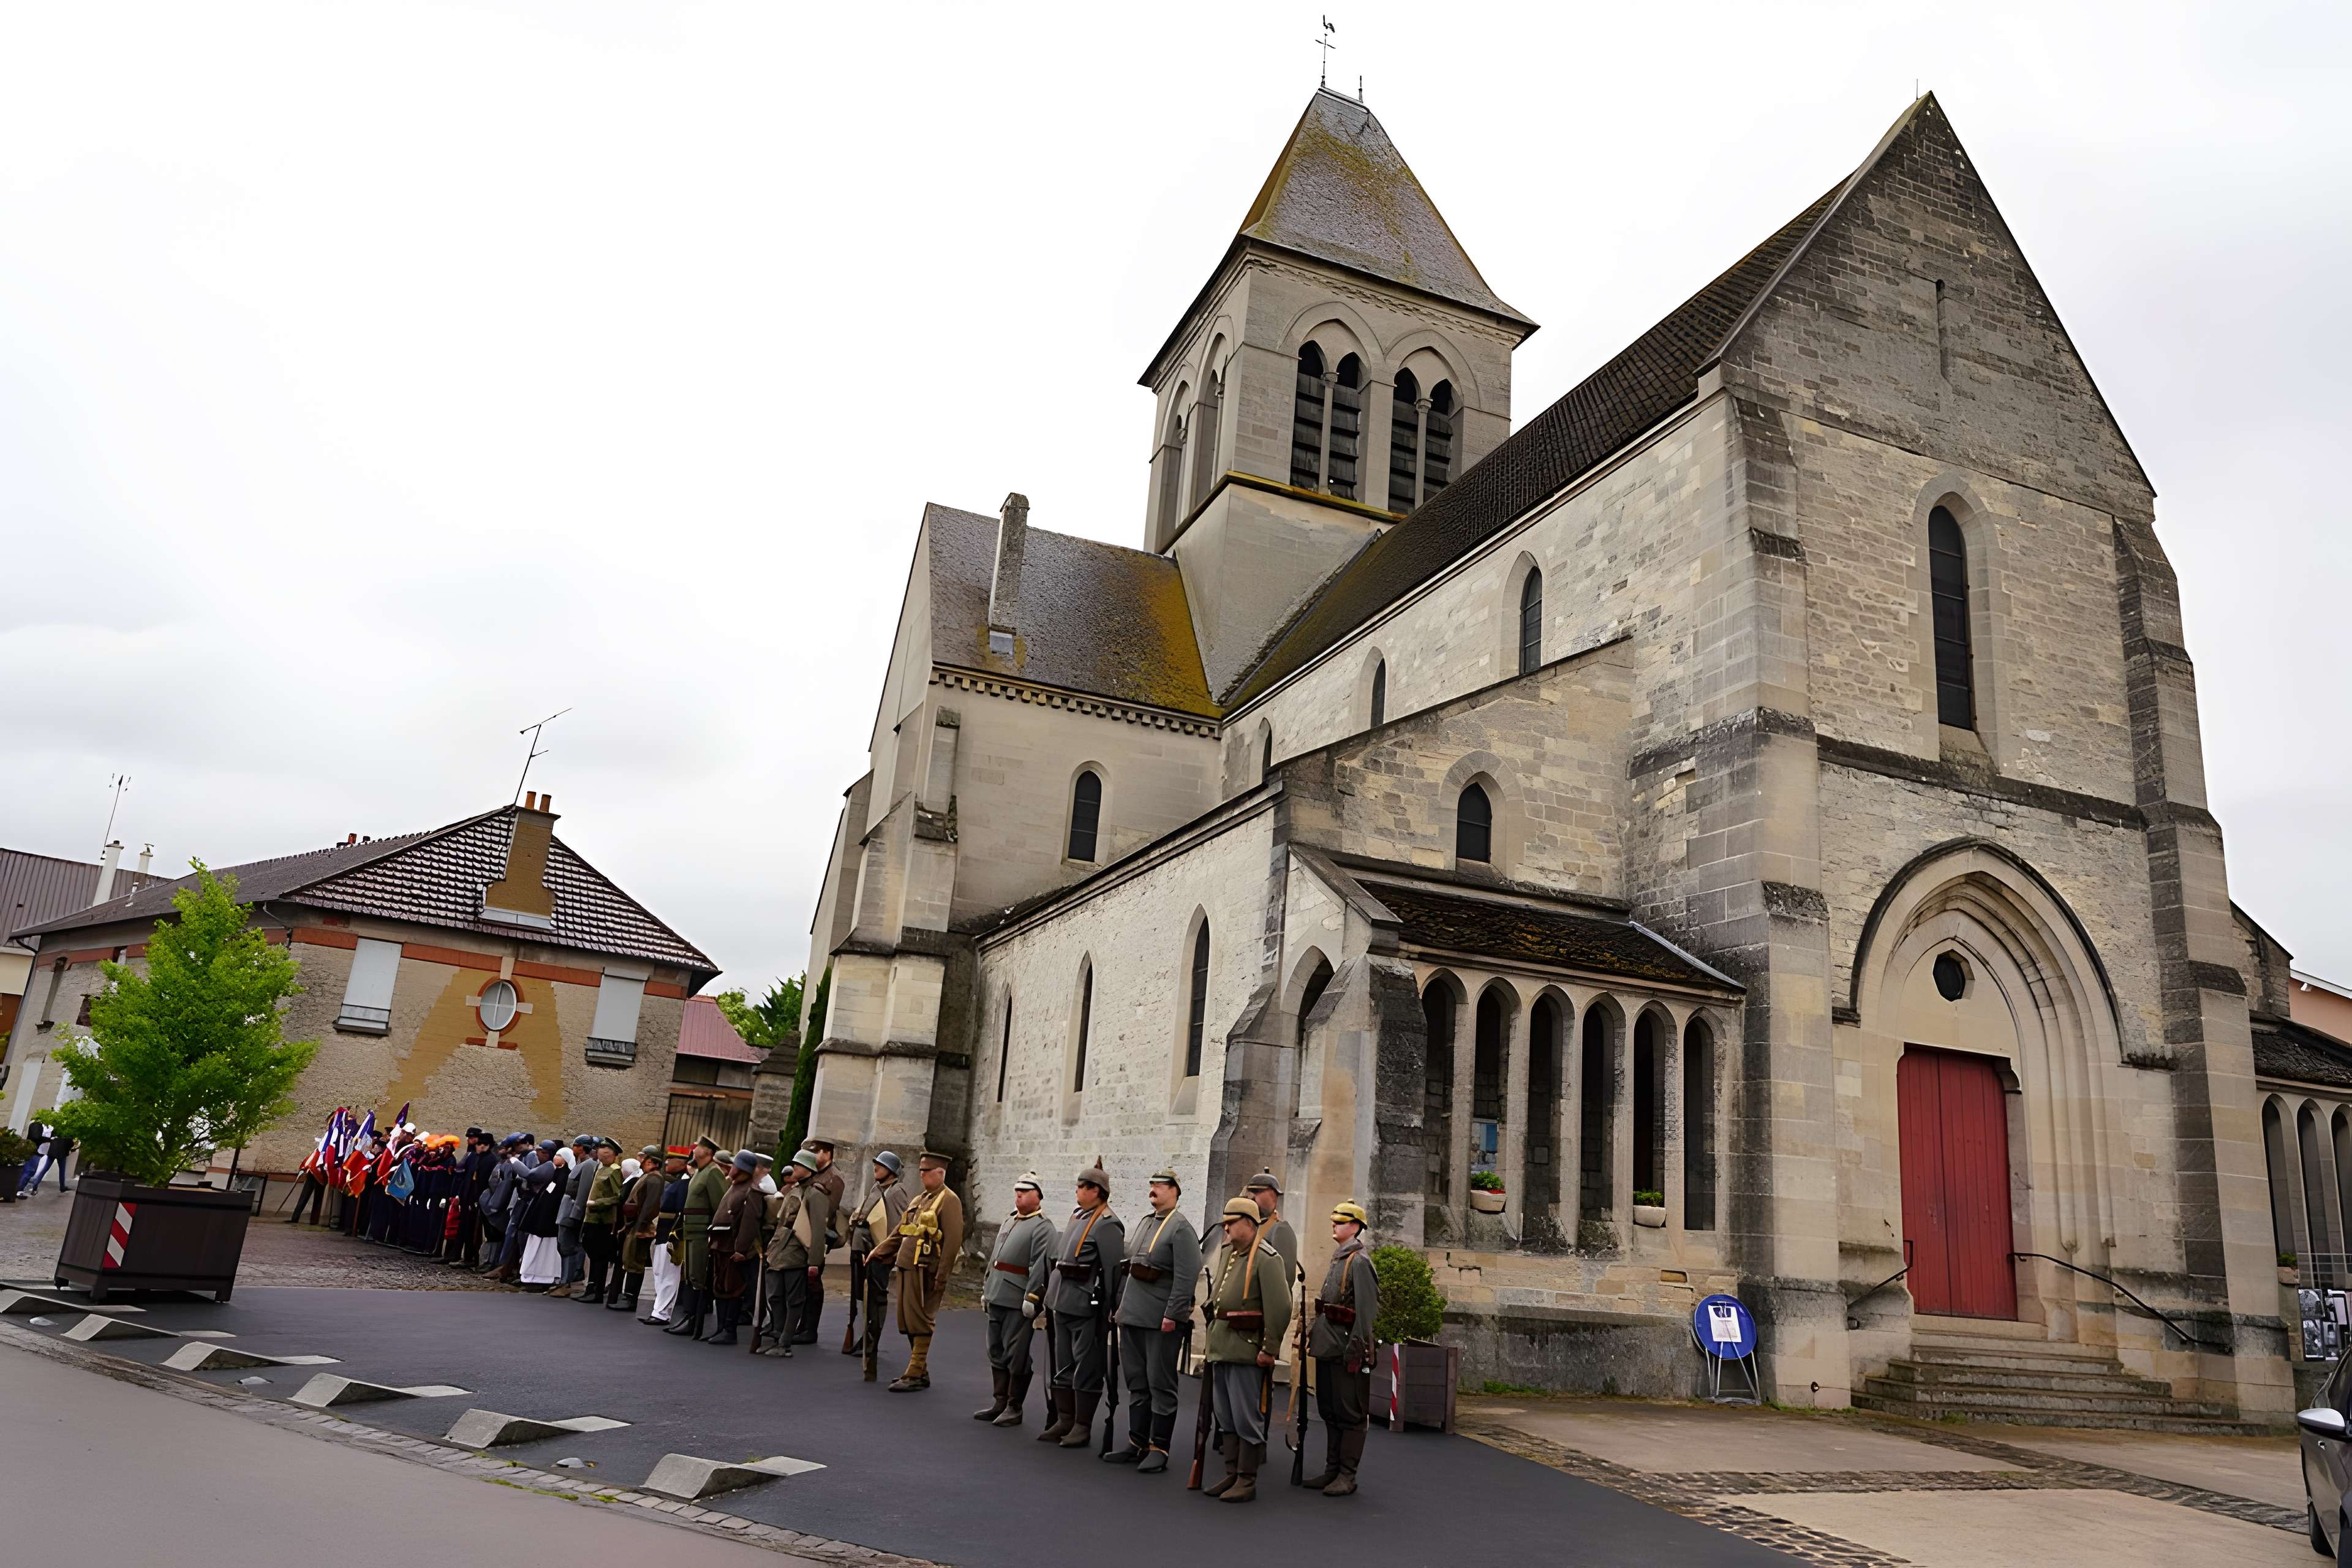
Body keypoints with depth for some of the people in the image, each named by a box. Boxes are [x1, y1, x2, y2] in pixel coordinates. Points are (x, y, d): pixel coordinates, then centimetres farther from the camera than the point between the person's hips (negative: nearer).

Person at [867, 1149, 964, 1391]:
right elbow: (899, 1233, 23)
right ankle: (921, 1372, 21)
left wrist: (941, 1278, -19)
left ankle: (915, 1376, 0)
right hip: (906, 1268, 9)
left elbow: (953, 1241, -15)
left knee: (920, 1323, -4)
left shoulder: (949, 1201, -9)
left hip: (925, 1271, -9)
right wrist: (877, 1254, 14)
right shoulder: (917, 1200, 19)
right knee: (908, 1323, 12)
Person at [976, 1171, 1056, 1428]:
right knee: (997, 1353, 13)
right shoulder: (1008, 1223, 18)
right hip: (997, 1300, 8)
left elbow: (1040, 1266, -17)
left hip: (1018, 1303, -8)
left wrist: (1031, 1298, -22)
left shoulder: (1043, 1227, -9)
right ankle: (1000, 1404, 22)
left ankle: (1014, 1408, 8)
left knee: (1017, 1356, -1)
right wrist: (986, 1290, 21)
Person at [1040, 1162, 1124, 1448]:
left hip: (1087, 1305, -9)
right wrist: (1053, 1296, 20)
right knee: (1063, 1364, 14)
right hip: (1063, 1302, 9)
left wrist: (1109, 1309, -17)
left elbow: (1113, 1269, -18)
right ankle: (1064, 1421, 23)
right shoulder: (1077, 1216, 13)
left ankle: (1082, 1426, 9)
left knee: (1086, 1366, 1)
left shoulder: (1107, 1225, -15)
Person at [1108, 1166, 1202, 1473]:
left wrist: (1172, 1315, -20)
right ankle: (1137, 1444, 22)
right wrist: (1119, 1304, 15)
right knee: (1136, 1383, 14)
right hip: (1132, 1317, 8)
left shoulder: (1181, 1228, -10)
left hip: (1161, 1320, -8)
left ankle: (1159, 1450, 7)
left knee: (1160, 1384, 0)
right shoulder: (1142, 1223, 14)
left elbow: (1185, 1277, -17)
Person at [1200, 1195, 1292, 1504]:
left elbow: (1280, 1307, -17)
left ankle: (1247, 1482, 7)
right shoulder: (1227, 1254, 14)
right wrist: (1213, 1338, 21)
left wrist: (1269, 1349, -18)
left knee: (1247, 1418, -1)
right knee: (1226, 1416, 14)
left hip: (1247, 1350, -9)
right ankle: (1232, 1476, 23)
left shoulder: (1267, 1259, -12)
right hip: (1222, 1347, 9)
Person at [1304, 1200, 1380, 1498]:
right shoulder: (1338, 1259, 15)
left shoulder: (1360, 1261, -13)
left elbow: (1367, 1310, -19)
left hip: (1347, 1351, -10)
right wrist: (1315, 1334, 19)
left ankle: (1347, 1476, 6)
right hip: (1327, 1349, 10)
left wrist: (1356, 1347, -21)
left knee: (1350, 1415, 0)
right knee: (1330, 1412, 15)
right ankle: (1333, 1470, 24)